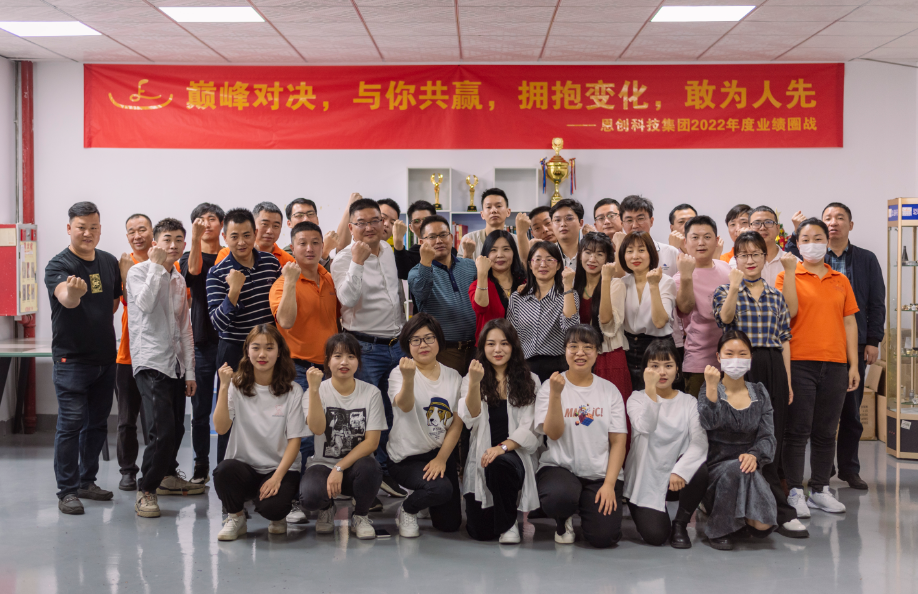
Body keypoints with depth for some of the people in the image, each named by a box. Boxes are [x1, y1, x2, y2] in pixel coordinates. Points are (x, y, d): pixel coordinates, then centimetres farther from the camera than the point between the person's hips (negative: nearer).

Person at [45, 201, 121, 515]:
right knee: (71, 424, -6)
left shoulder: (110, 262, 8)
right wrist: (73, 293, -53)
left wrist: (101, 325, 12)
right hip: (71, 358, -6)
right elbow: (65, 299, -32)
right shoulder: (59, 265, -10)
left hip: (105, 357, 6)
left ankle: (87, 482, 24)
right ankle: (67, 491, 1)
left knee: (97, 424, 12)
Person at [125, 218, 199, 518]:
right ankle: (146, 490, -7)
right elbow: (145, 304, -25)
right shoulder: (139, 271, -4)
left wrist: (189, 370, 13)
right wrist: (156, 265, -16)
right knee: (162, 429, -17)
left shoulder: (179, 280, 16)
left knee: (176, 428, 12)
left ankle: (167, 476, 33)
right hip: (151, 361, -7)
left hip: (175, 363, 7)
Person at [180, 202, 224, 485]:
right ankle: (201, 466, 14)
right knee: (200, 409, 5)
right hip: (202, 342, 0)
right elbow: (193, 270, -18)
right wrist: (196, 237, -33)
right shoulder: (189, 257, 6)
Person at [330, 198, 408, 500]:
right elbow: (348, 299, -26)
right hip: (365, 348, -6)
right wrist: (358, 260, -29)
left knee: (393, 412, 12)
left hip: (396, 344, 6)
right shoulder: (345, 258, -10)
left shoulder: (388, 249, 10)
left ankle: (387, 471, 25)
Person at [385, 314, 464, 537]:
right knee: (441, 488, -32)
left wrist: (441, 459, -10)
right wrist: (408, 378, -49)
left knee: (450, 525, 2)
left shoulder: (453, 377, 5)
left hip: (443, 452, 4)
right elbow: (405, 405, -29)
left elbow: (456, 425, 1)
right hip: (407, 457, -4)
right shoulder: (399, 374, -7)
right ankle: (406, 511, 1)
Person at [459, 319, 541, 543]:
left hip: (516, 455, -1)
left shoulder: (530, 381, 6)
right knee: (480, 532, -10)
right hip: (481, 458, 2)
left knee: (500, 465, -38)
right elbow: (471, 419, -11)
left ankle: (508, 524, -12)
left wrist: (503, 447, -20)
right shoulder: (470, 380, 7)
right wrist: (474, 383, -26)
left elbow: (529, 429, -3)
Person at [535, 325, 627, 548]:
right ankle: (564, 520, 3)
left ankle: (589, 508, 20)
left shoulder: (610, 390, 5)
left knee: (603, 537, -18)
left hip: (600, 473, 1)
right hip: (559, 468, -1)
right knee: (559, 498, -37)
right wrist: (555, 394, -22)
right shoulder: (550, 387, 1)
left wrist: (609, 484, -8)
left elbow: (618, 441, 2)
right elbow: (553, 433, -11)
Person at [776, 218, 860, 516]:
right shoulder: (788, 276, 3)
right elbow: (789, 311, -14)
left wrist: (853, 365, 8)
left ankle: (820, 490, 18)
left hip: (835, 364, 4)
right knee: (798, 430, -1)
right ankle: (795, 492, 5)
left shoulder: (841, 281, 13)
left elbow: (849, 323, 13)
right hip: (799, 362, -3)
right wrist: (789, 271, -14)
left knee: (826, 432, 8)